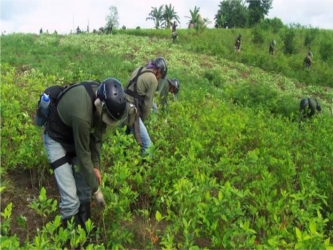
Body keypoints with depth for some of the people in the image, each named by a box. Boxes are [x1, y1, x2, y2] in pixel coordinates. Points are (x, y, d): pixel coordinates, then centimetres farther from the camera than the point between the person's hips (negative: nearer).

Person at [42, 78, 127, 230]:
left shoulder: (101, 94, -21)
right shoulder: (81, 114, -43)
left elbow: (97, 134, -6)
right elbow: (83, 156, -30)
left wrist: (96, 165, -7)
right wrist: (96, 189, -19)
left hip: (77, 134, 7)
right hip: (57, 139, -7)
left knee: (84, 187, 11)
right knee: (70, 197, -10)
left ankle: (84, 228, 30)